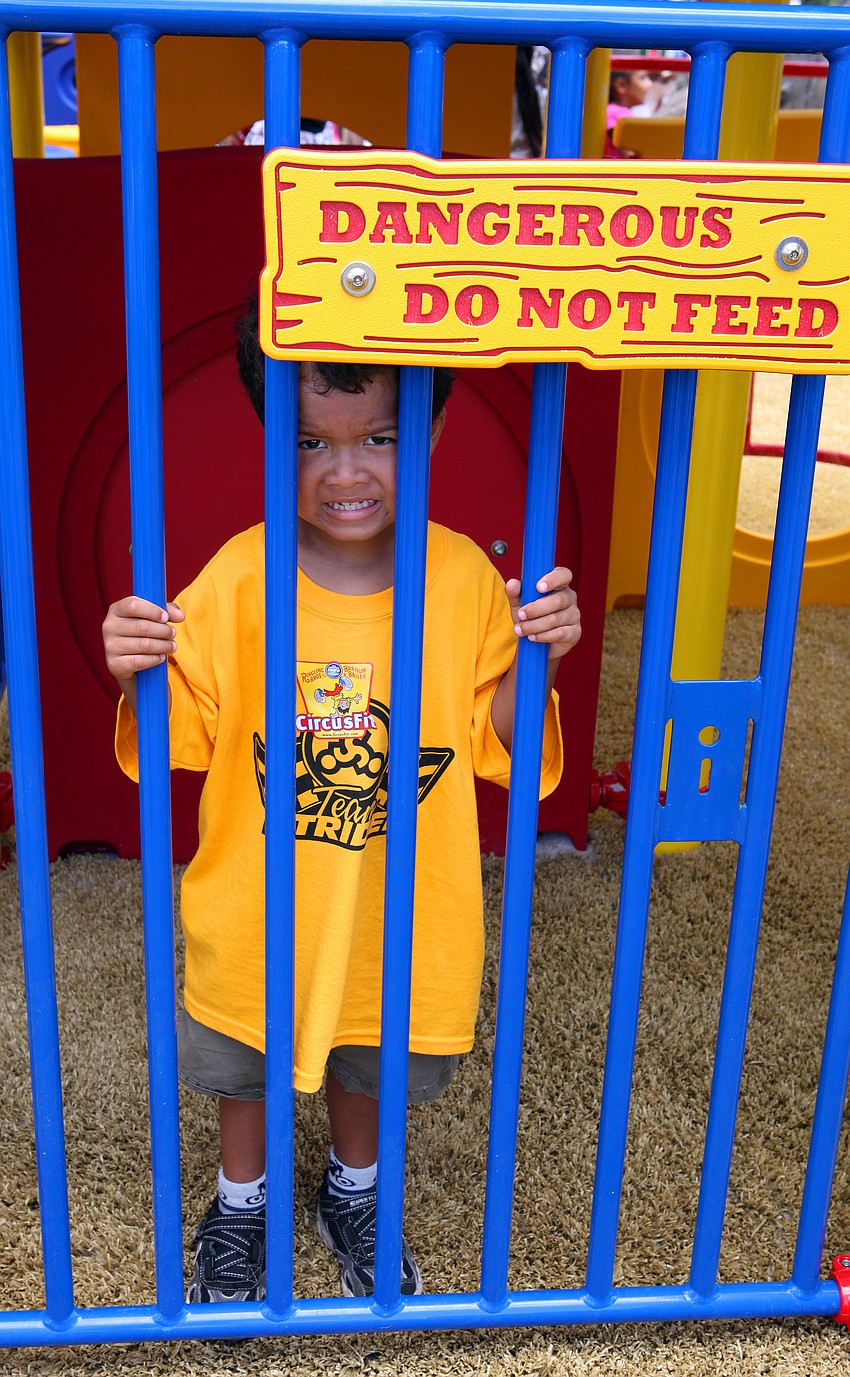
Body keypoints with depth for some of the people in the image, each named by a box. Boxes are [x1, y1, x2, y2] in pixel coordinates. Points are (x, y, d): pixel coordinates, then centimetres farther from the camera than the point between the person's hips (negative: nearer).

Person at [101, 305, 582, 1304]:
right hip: (257, 913, -1)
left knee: (372, 1063, 25)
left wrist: (534, 663, -23)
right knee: (244, 1067, 23)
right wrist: (141, 679, -30)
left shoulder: (465, 578, -13)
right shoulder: (235, 580, -16)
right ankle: (242, 1200, 52)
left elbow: (495, 743, -6)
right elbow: (178, 740, -11)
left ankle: (355, 1193, 55)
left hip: (402, 912, 1)